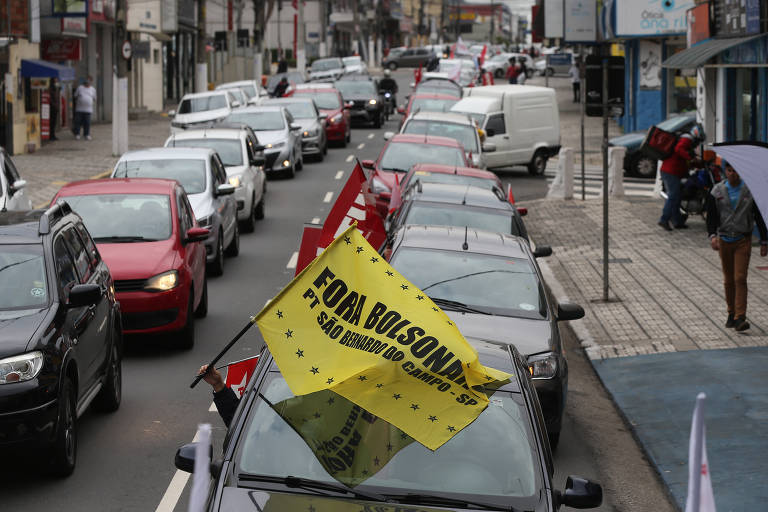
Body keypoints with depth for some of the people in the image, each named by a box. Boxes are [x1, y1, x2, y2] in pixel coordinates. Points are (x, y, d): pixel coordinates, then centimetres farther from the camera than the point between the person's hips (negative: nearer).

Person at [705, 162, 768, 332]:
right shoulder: (717, 191, 2)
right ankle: (731, 314, 23)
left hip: (743, 240, -2)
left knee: (740, 279, -11)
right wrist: (712, 236, -18)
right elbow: (711, 216, -1)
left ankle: (740, 318, -14)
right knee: (728, 280, 10)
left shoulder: (750, 191, -2)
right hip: (724, 240, 2)